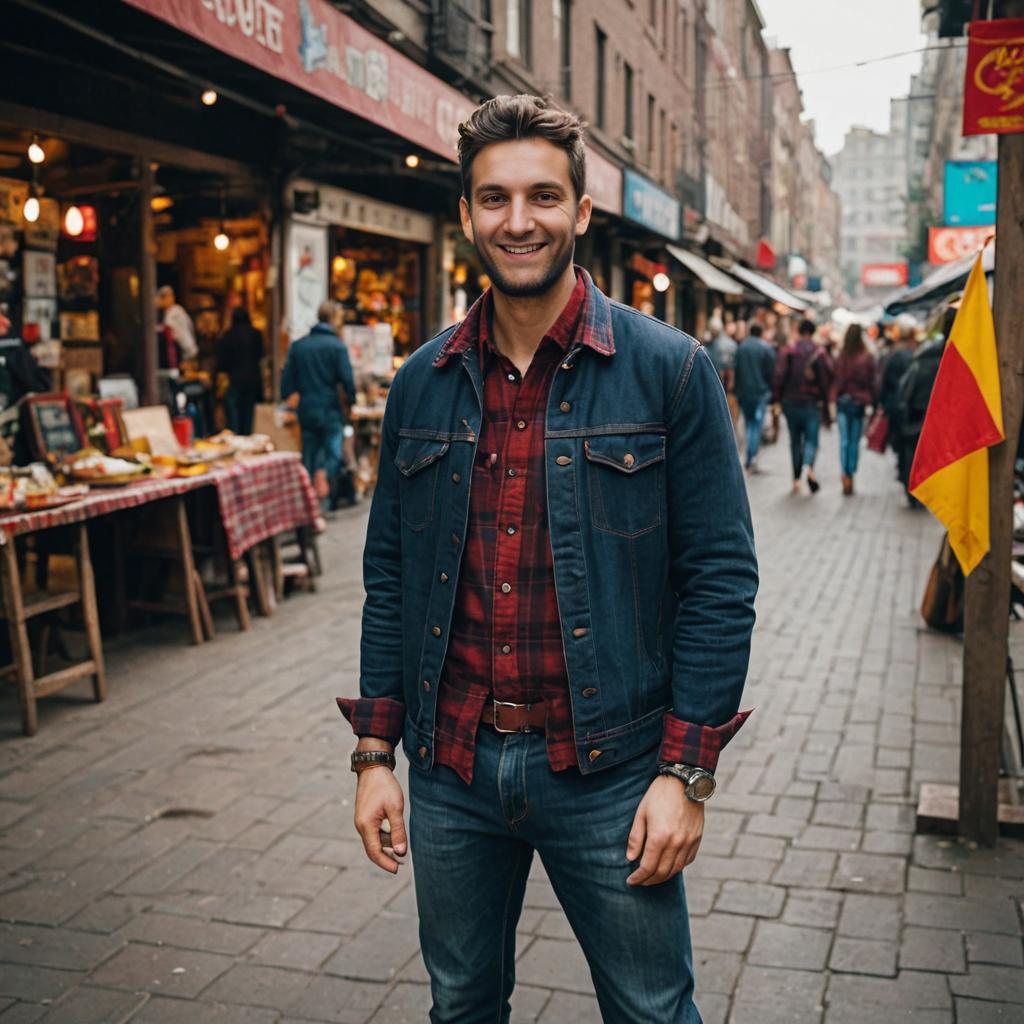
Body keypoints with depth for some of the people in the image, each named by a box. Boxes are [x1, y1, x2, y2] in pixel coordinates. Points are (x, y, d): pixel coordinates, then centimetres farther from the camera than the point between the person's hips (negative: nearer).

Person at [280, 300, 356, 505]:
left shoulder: (298, 345, 5)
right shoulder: (337, 346, -9)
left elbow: (287, 378, 7)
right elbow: (347, 379, -12)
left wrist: (287, 397, 21)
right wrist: (351, 401, 4)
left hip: (306, 410, 4)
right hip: (330, 411, -4)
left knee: (309, 456, 13)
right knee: (333, 452, 3)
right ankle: (325, 473, -28)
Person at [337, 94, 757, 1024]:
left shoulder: (669, 370, -7)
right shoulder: (423, 383, 4)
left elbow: (720, 578, -8)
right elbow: (389, 575, 8)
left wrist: (685, 772, -11)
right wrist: (375, 753, 5)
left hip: (605, 771, -3)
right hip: (450, 769, 4)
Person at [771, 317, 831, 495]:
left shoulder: (787, 351, -1)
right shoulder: (818, 353, -3)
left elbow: (779, 376, -7)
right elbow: (824, 380, -4)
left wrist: (776, 399, -3)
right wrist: (825, 401, 3)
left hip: (790, 401, 2)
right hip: (811, 402, -2)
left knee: (795, 441, 12)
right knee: (811, 439, 2)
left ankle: (796, 479, 14)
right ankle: (808, 466, -27)